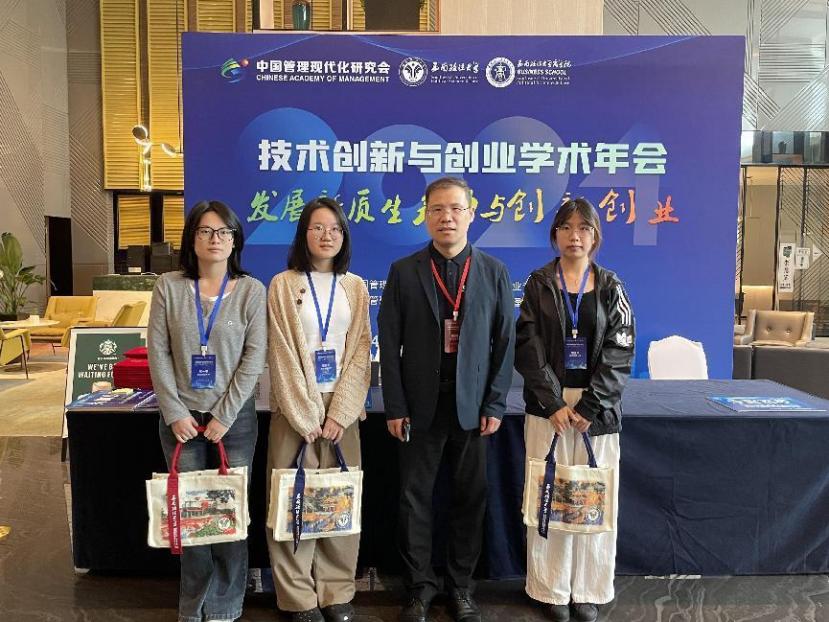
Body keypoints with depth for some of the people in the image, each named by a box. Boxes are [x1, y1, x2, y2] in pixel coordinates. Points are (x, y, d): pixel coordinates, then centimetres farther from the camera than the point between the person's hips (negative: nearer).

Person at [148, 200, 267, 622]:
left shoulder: (251, 290, -2)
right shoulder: (168, 287, 1)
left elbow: (254, 357, -6)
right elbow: (158, 353, 0)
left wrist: (223, 416, -10)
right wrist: (175, 412, -7)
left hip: (234, 417, -1)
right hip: (181, 418, 1)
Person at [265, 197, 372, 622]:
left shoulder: (355, 287, 7)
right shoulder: (282, 285, 0)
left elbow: (360, 352, 1)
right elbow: (282, 356, -5)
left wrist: (339, 413, -8)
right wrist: (306, 416, -11)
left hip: (342, 406, 2)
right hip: (295, 408, -2)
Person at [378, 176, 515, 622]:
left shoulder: (494, 272, 2)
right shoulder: (403, 272, 0)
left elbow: (504, 343, 2)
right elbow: (390, 344, -2)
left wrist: (495, 405, -3)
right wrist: (395, 407, -5)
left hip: (472, 405, 1)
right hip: (421, 405, 0)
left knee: (470, 498, 10)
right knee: (415, 498, 7)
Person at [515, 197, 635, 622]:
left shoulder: (610, 288, 5)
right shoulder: (538, 284, 3)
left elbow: (618, 354, -1)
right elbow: (528, 348, -3)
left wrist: (590, 407, -11)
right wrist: (554, 403, -12)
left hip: (598, 409, 1)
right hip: (547, 405, 0)